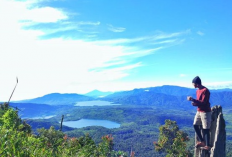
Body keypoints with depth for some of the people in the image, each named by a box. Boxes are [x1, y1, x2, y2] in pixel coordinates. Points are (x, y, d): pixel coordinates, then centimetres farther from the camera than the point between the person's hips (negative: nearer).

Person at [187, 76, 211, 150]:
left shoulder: (205, 91, -19)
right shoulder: (198, 90, 9)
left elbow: (203, 102, -24)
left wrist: (192, 99, -24)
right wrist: (194, 103, -5)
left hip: (205, 112, -9)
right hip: (199, 111, 9)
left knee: (205, 129, -3)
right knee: (195, 125, 7)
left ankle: (207, 145, 8)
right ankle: (202, 141, 19)